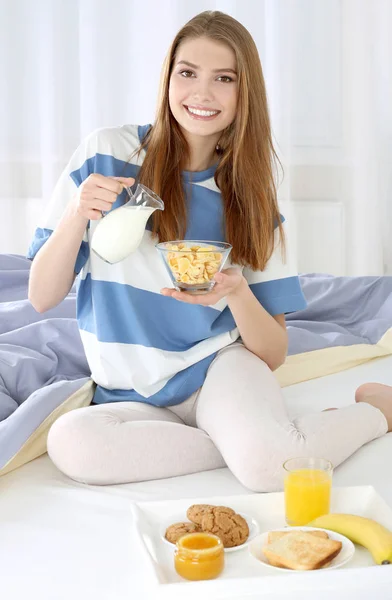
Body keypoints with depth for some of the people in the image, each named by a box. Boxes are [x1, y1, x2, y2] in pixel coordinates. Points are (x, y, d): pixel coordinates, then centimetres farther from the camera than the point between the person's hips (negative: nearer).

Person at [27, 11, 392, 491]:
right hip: (133, 396, 1)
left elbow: (273, 354, 0)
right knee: (69, 442, -33)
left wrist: (236, 292, -21)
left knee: (271, 464, -32)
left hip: (219, 368, 0)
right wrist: (76, 217, -20)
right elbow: (41, 297, -3)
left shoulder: (250, 200, 1)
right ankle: (243, 441, -14)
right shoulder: (107, 155, -5)